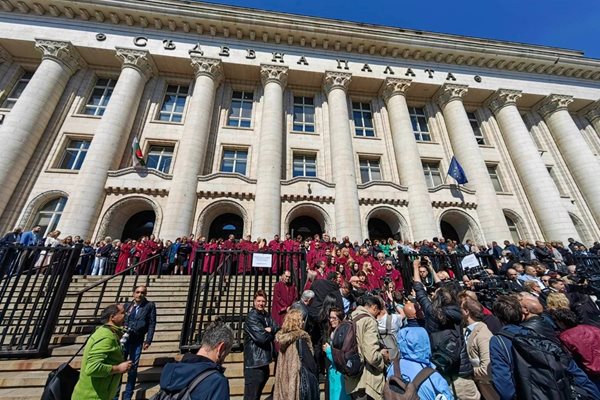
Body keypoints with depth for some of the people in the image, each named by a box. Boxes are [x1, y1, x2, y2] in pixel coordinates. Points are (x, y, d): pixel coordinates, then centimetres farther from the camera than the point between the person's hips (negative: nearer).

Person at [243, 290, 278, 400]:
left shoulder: (267, 315, 7)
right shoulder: (251, 317, -19)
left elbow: (277, 328, 1)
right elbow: (261, 337, -25)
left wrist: (270, 330, -18)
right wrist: (272, 334, -7)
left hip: (264, 360, 8)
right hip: (254, 362, -8)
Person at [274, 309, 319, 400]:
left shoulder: (281, 336, 0)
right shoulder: (301, 338, -20)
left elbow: (283, 359, 11)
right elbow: (309, 360, -14)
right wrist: (314, 374, -2)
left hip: (284, 376, 7)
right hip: (298, 376, -7)